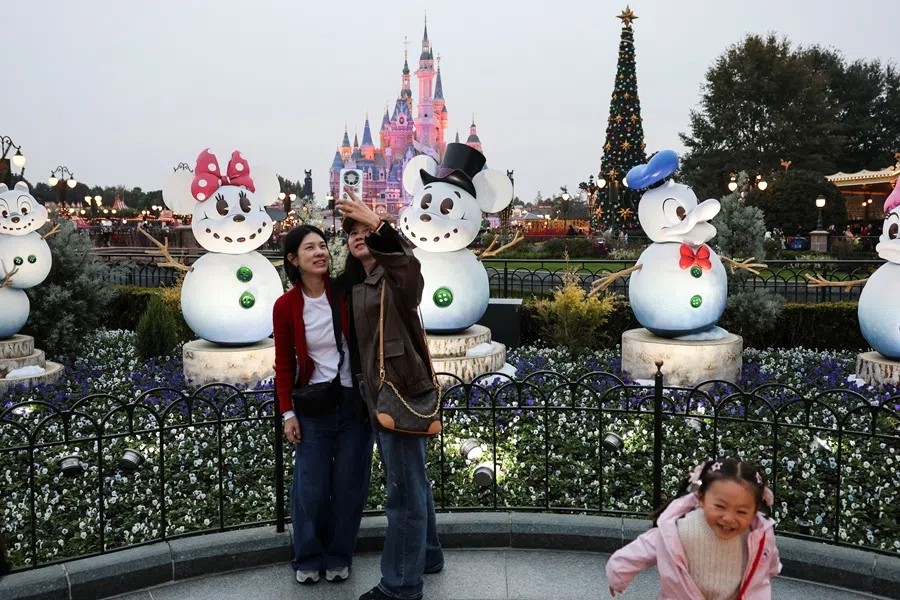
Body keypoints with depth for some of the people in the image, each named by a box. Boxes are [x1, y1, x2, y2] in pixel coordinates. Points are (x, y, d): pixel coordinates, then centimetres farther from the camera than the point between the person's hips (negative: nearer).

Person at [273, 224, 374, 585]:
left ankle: (339, 557, 30)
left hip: (356, 401, 0)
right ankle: (308, 558, 30)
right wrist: (288, 412, -1)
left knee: (350, 485, 9)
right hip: (314, 406, 0)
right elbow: (284, 363, 2)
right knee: (311, 487, 6)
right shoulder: (285, 306, -6)